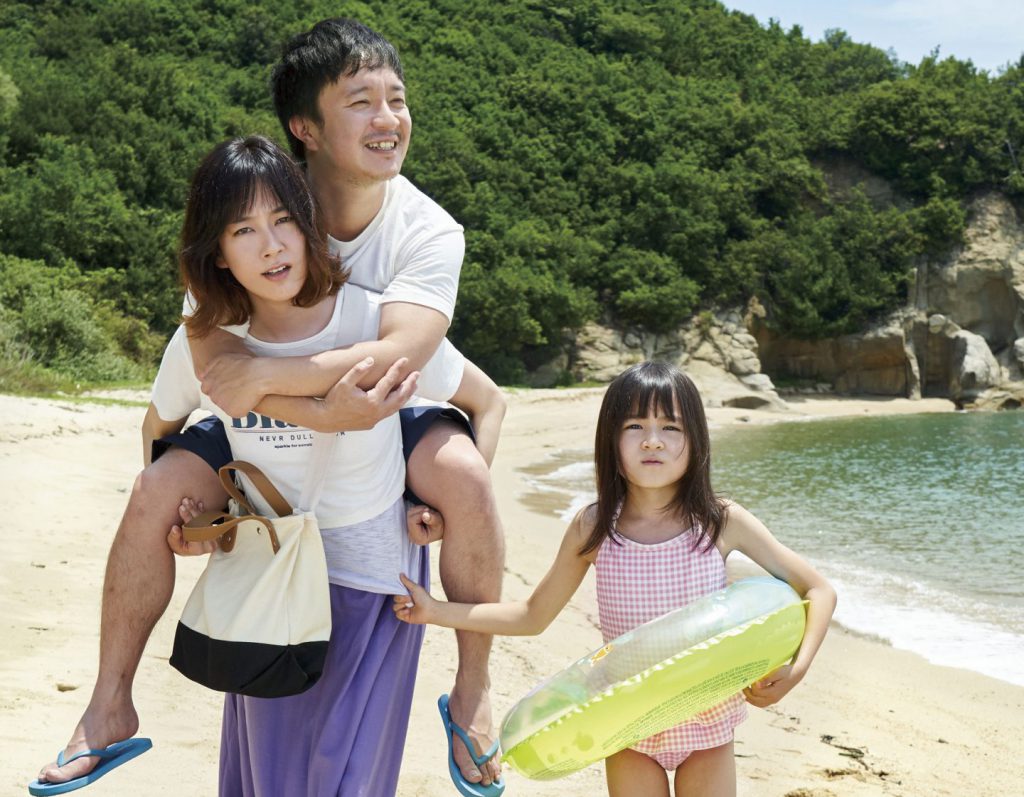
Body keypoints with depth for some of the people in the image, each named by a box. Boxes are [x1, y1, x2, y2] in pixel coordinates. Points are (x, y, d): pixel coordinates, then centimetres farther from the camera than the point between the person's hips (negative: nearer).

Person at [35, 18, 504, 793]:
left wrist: (263, 376, -41)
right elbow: (214, 364, -32)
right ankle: (111, 706, -1)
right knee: (155, 495, -21)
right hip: (267, 419, 1)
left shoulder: (428, 230, -22)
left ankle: (473, 690, -11)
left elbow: (396, 357, -38)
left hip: (386, 418, -1)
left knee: (464, 477, -31)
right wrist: (324, 409, -45)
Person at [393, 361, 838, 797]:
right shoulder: (593, 529, -10)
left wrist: (796, 671, -20)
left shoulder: (722, 522, -13)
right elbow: (533, 617, 2)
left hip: (707, 727, 0)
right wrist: (435, 611, -5)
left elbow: (819, 591, -5)